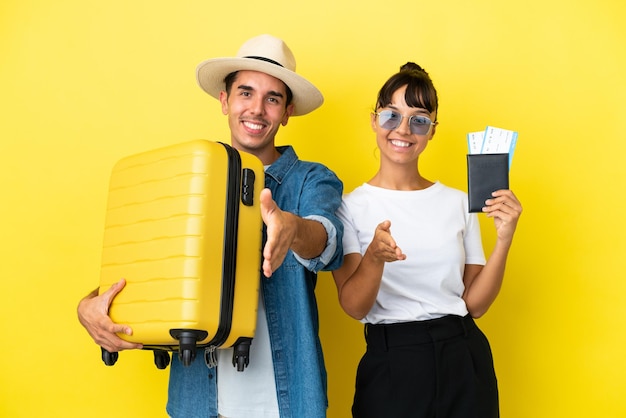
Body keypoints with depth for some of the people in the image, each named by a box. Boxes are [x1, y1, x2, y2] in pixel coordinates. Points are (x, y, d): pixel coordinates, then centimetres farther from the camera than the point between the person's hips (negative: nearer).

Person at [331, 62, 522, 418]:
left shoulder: (458, 203, 4)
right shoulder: (351, 206, -3)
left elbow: (475, 303, 2)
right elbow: (354, 307, -11)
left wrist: (504, 241, -10)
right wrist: (375, 256, -29)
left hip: (465, 359, 3)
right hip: (390, 362, -2)